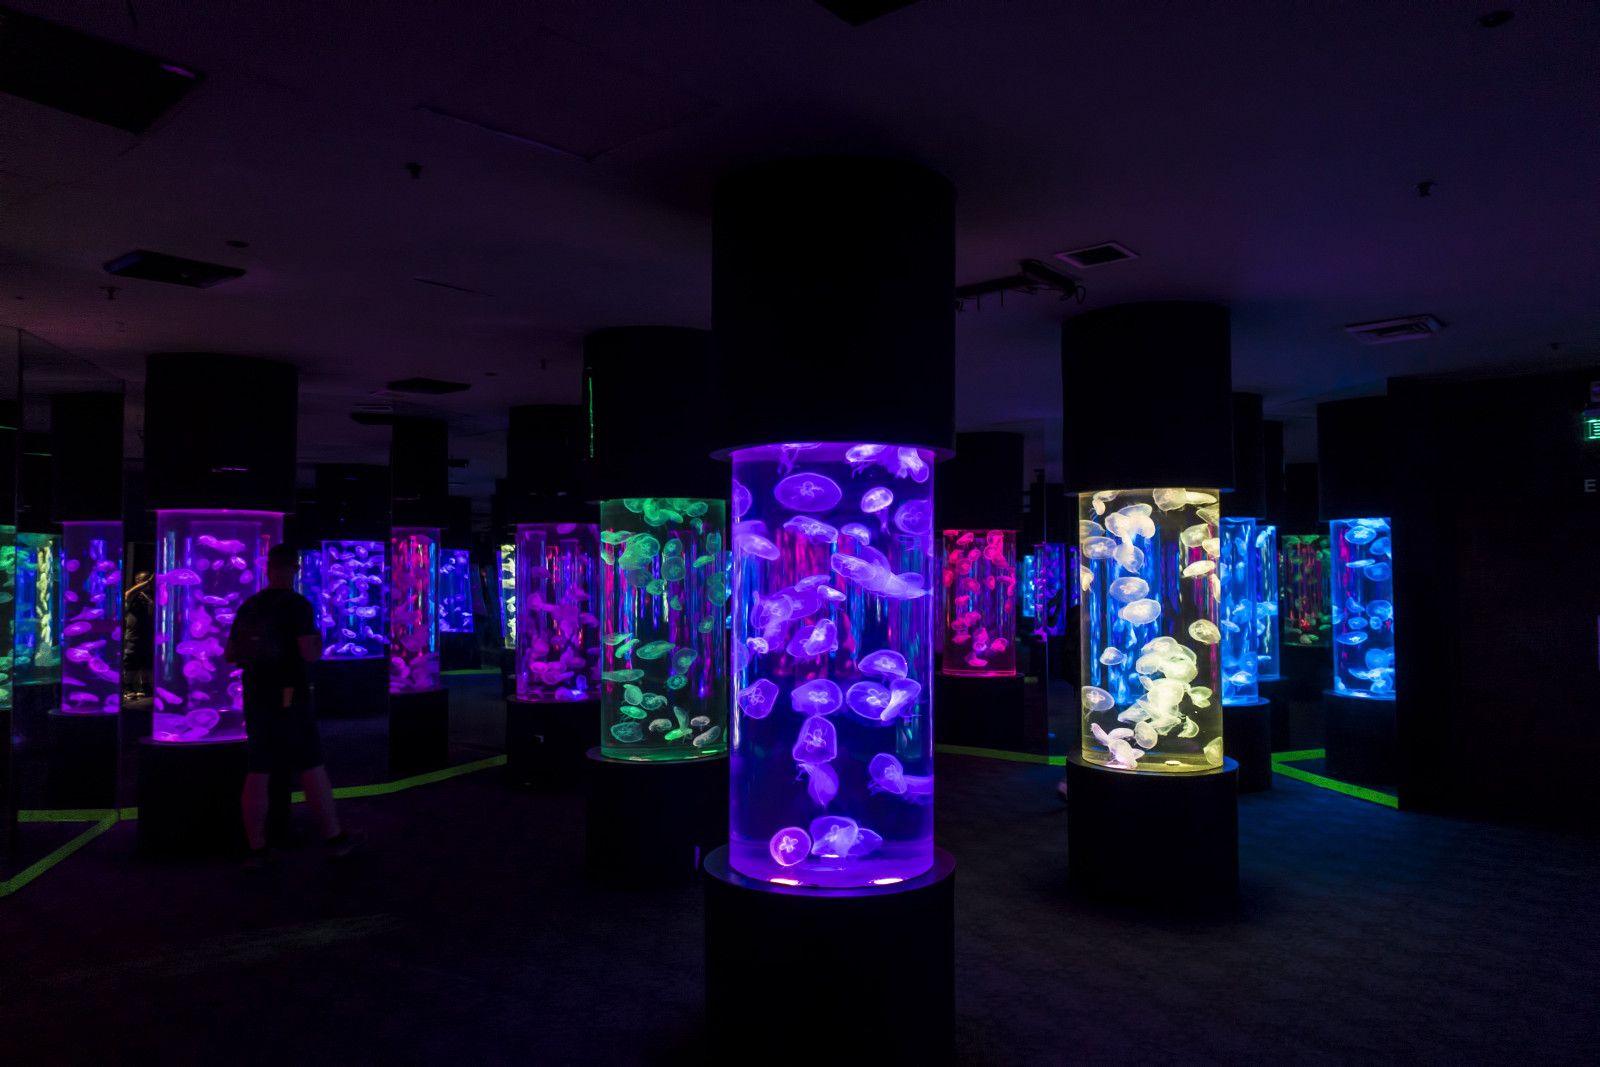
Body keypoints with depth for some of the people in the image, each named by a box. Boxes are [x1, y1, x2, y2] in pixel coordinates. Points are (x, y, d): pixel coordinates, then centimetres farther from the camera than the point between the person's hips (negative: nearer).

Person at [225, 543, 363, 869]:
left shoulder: (248, 607, 7)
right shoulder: (297, 605, -11)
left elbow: (229, 654, 12)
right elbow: (310, 654, -18)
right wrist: (319, 640, 2)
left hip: (255, 699, 5)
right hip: (290, 700, -5)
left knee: (257, 774, 6)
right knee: (312, 769, 3)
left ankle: (256, 850, 8)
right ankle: (334, 838, 12)